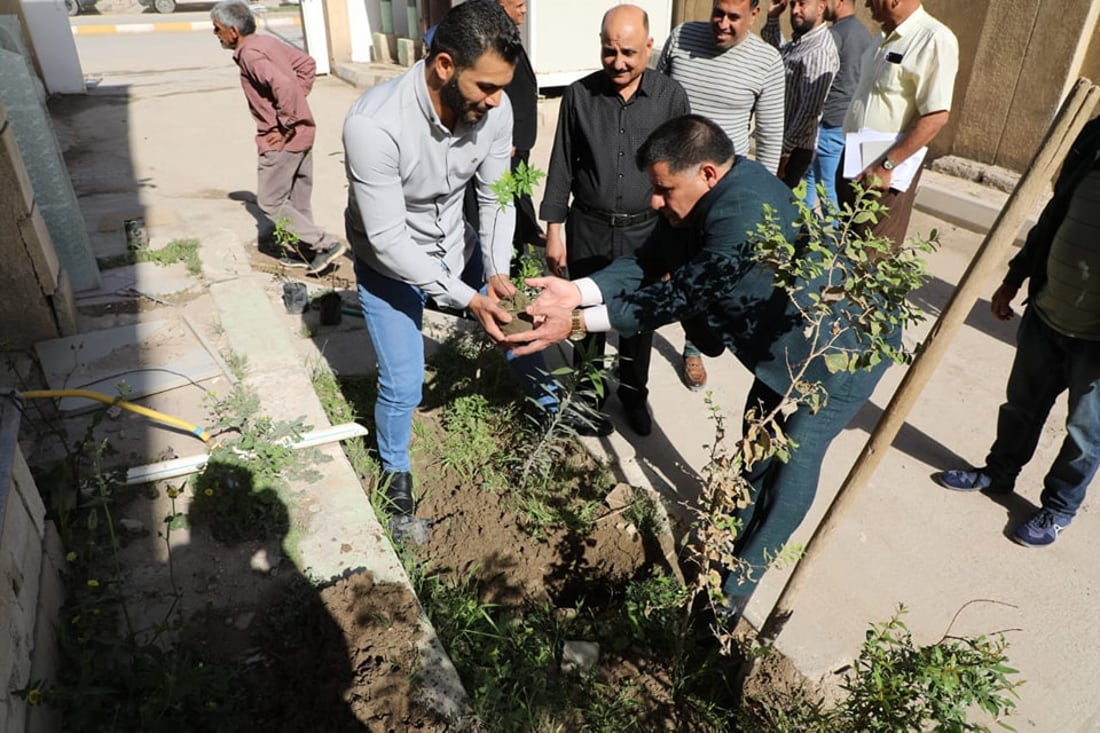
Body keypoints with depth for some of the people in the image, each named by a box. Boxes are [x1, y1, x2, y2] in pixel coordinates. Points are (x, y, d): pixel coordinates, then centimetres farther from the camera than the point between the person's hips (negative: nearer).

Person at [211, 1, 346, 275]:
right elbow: (307, 64, 19)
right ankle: (307, 252, 27)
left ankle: (326, 244, -1)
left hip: (284, 139, -9)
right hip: (303, 131, 9)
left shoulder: (249, 54, -17)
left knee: (270, 202, 2)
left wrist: (285, 127, -21)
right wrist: (299, 100, 14)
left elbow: (284, 86, -31)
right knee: (299, 199, 17)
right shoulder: (267, 41, 10)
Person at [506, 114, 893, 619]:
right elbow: (649, 263, -13)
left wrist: (577, 323, -41)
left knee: (793, 458, -4)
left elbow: (682, 294, -40)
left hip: (846, 348, -9)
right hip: (785, 342, 9)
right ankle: (735, 534, 37)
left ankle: (736, 584, 10)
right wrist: (576, 291, -28)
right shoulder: (708, 195, -10)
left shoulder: (746, 215, -38)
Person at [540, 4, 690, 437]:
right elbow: (562, 168, 0)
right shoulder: (579, 95, -6)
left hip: (646, 233, 0)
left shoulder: (671, 97, -6)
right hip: (588, 231, 0)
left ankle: (633, 393, 37)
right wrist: (553, 232, -1)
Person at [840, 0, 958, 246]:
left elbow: (936, 117, -20)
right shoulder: (887, 37, 13)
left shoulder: (934, 39, -15)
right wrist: (848, 158, 17)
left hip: (887, 173, -8)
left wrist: (886, 166, -23)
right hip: (852, 165, 8)